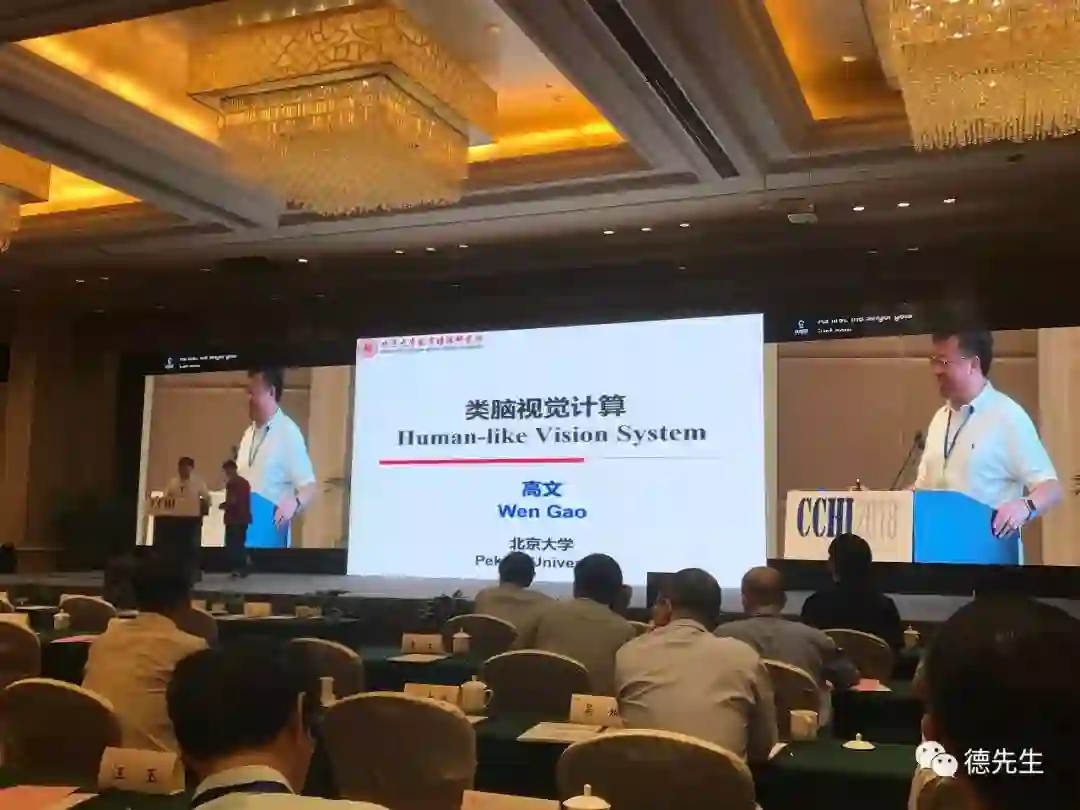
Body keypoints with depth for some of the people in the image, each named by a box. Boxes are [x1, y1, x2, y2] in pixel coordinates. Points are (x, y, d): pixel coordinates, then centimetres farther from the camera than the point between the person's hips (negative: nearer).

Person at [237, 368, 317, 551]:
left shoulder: (288, 433, -9)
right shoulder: (248, 434, 15)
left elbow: (310, 487, -14)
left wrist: (294, 502, -32)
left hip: (270, 535, -7)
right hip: (243, 535, 7)